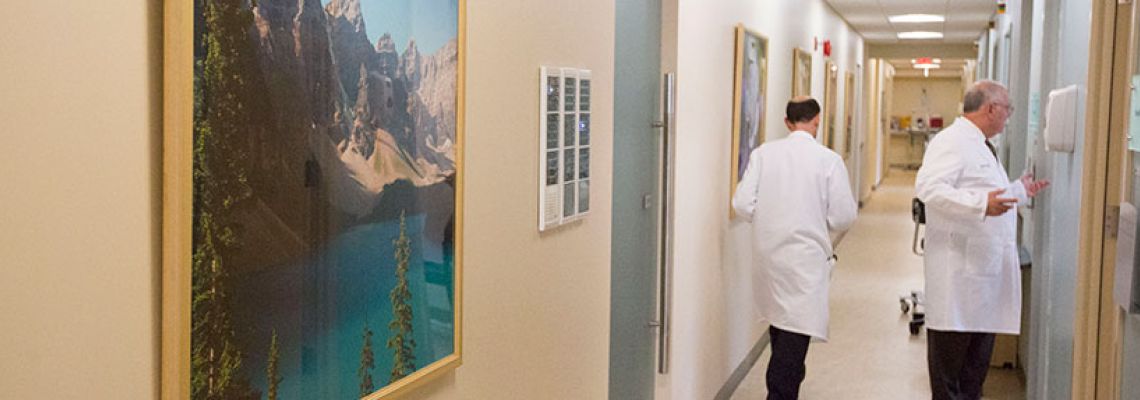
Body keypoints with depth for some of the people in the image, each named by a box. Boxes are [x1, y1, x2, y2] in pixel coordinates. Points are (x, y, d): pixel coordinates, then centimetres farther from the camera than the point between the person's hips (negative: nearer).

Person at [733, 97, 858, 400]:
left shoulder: (763, 153, -3)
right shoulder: (828, 159, -9)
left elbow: (743, 204, -5)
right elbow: (843, 216, -9)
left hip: (768, 252, 4)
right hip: (806, 256, -4)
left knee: (779, 321, 21)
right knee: (796, 329, -1)